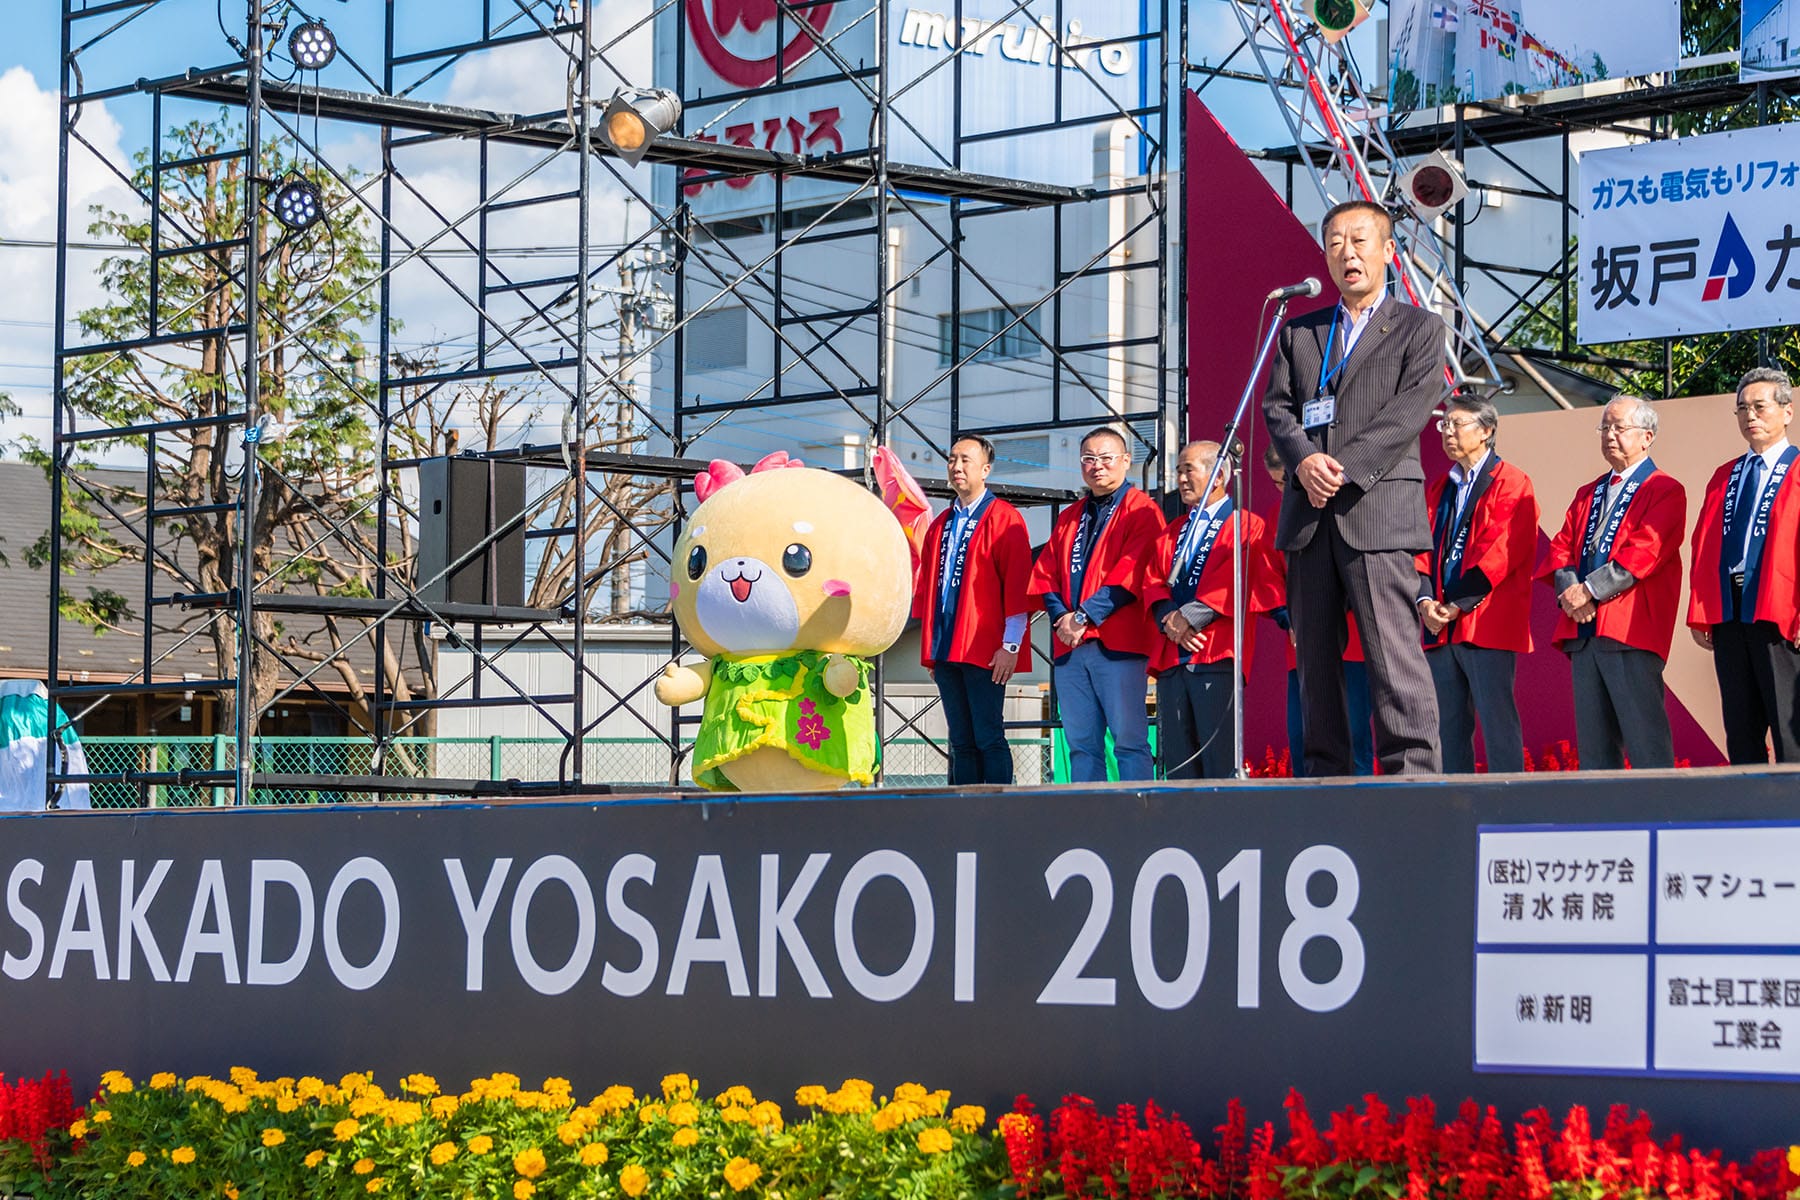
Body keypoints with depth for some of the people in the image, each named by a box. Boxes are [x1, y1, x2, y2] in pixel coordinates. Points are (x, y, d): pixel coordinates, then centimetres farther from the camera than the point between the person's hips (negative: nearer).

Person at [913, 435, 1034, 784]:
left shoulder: (1004, 519, -3)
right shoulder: (940, 525, 18)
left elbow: (1017, 584, -9)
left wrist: (1011, 646, -14)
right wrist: (930, 649, 15)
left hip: (985, 652, -7)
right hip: (945, 650, 7)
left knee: (988, 738, -8)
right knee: (961, 742, 7)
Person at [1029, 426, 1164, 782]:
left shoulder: (1141, 511, 1)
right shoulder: (1069, 518, 22)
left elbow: (1129, 575, -10)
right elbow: (1044, 574, 15)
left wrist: (1084, 616, -15)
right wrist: (1061, 615, -4)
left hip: (1118, 644, -6)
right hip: (1069, 646, 7)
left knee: (1129, 740, -8)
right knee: (1081, 743, 5)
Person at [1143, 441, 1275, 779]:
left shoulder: (1246, 526, 4)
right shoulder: (1172, 532, 24)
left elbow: (1239, 583, -9)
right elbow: (1153, 581, 14)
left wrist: (1189, 617, -15)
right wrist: (1169, 619, -7)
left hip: (1217, 654, -6)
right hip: (1171, 658, 6)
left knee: (1219, 763, -11)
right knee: (1176, 757, 2)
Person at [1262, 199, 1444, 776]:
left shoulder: (1419, 328, 8)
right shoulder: (1299, 332, 21)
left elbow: (1410, 411, -4)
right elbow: (1277, 405, 11)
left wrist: (1344, 469, -15)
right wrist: (1305, 461, -10)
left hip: (1377, 508, -5)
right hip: (1308, 513, 5)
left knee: (1393, 650, -13)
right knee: (1314, 654, 4)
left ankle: (1411, 774, -16)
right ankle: (1326, 776, 7)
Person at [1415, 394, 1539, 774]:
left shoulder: (1511, 484, -1)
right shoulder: (1437, 490, 20)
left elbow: (1503, 549, -11)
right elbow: (1423, 547, 12)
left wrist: (1459, 604, -15)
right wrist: (1426, 600, -6)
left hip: (1488, 626, -7)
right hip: (1439, 628, 7)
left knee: (1497, 723, -8)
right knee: (1447, 726, 5)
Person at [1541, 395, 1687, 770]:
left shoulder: (1665, 490, 0)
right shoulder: (1587, 495, 23)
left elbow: (1644, 553, -12)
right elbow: (1561, 548, 14)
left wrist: (1590, 590, -15)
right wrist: (1570, 591, -7)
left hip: (1631, 632, -7)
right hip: (1583, 632, 7)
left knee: (1645, 744, -10)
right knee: (1592, 744, 6)